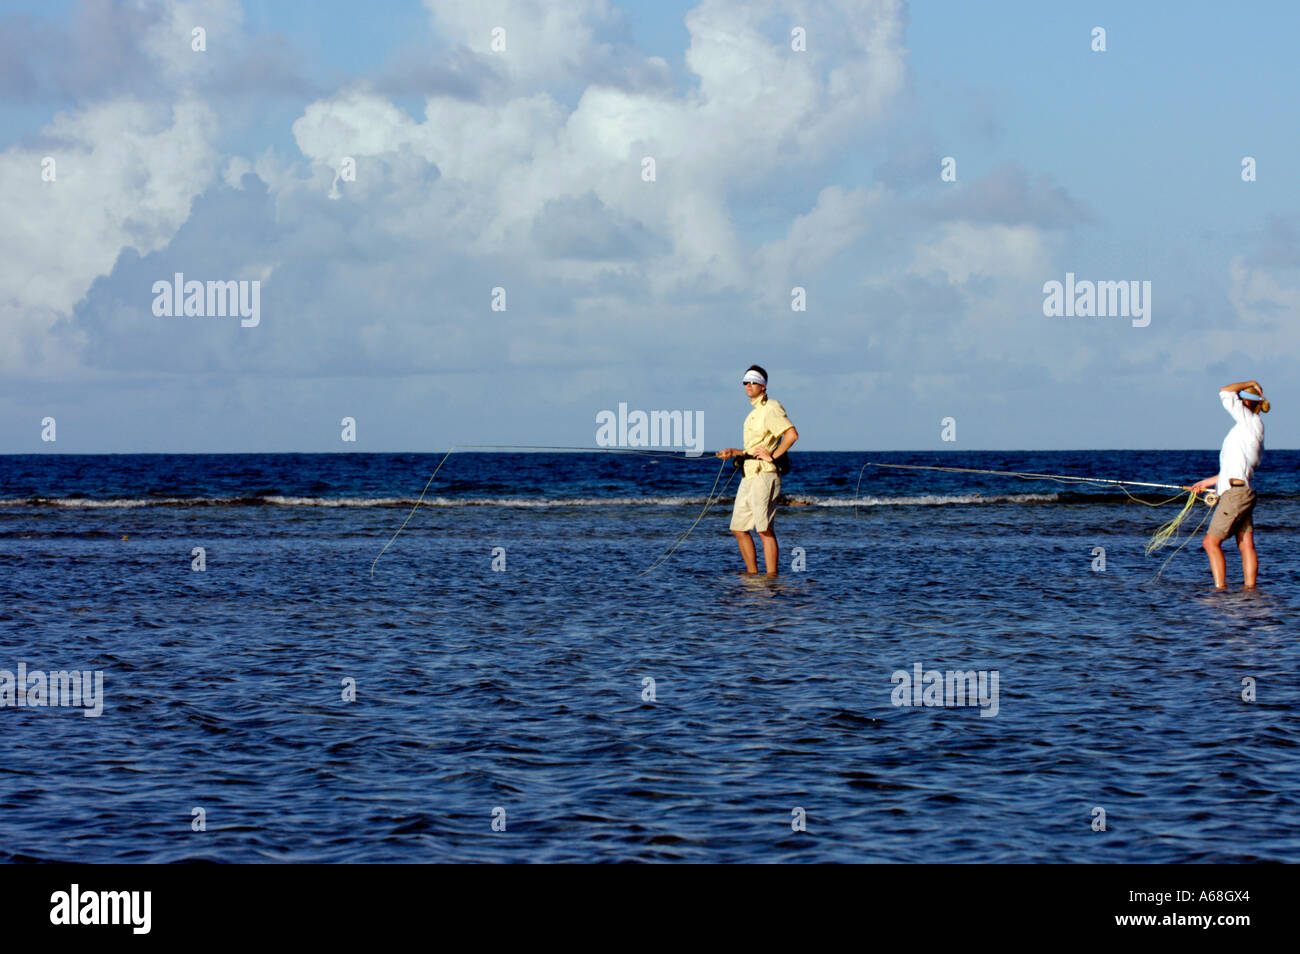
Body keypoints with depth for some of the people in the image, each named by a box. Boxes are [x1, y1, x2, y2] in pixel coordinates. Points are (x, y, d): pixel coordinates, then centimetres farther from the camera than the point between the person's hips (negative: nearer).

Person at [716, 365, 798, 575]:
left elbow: (792, 434, -20)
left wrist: (772, 455, -17)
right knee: (739, 528, 9)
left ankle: (772, 576, -9)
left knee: (765, 530, -10)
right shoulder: (754, 413, 22)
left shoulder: (771, 408, -8)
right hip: (749, 476, 10)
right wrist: (734, 453, 14)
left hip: (764, 475, -10)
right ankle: (752, 573, 15)